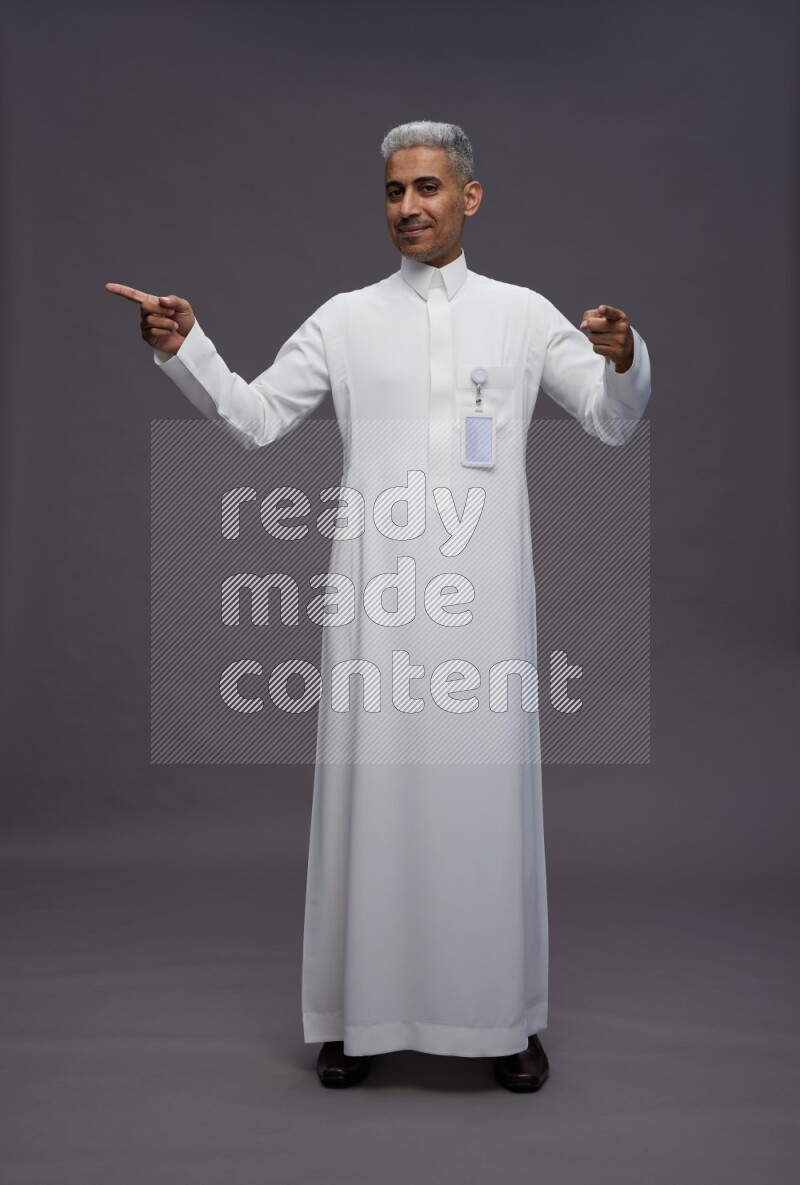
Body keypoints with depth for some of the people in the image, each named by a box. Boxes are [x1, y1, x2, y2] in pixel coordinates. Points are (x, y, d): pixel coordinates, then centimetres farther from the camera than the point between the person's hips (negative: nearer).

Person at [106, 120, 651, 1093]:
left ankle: (506, 1019, 18)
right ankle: (359, 1015, 17)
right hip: (377, 591, 0)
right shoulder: (346, 319, 10)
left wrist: (623, 358, -11)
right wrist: (184, 351, -5)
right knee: (372, 788, 2)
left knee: (488, 789, 4)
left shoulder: (523, 314, 10)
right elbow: (254, 419, 9)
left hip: (483, 594, 0)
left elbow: (613, 423, 9)